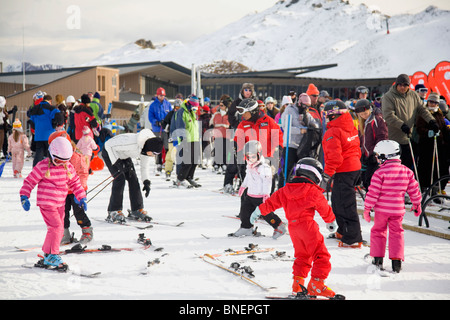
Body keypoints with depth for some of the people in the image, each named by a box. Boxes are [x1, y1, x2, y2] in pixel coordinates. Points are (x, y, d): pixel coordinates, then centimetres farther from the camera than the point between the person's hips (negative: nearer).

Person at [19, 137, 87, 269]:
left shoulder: (68, 167, 5)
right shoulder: (43, 167, -12)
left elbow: (75, 183, 16)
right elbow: (29, 182, -5)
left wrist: (82, 197, 11)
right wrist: (24, 197, -12)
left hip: (60, 203, 7)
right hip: (46, 202, -7)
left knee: (59, 229, 8)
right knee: (56, 227, -17)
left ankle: (47, 255, 21)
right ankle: (52, 256, -7)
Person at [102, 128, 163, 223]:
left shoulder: (147, 149, -14)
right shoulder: (132, 143, -40)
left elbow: (145, 166, 0)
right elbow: (109, 145, -33)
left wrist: (146, 182, -10)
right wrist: (117, 163, -33)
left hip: (124, 156, 7)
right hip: (110, 152, -7)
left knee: (133, 179, -3)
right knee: (120, 179, -19)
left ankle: (137, 210, 6)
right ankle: (113, 213, -15)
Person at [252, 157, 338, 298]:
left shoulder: (285, 190, 9)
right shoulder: (314, 192, -6)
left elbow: (272, 202, 17)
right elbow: (325, 209, 5)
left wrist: (259, 210, 31)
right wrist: (331, 221, 23)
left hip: (292, 226, 6)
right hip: (307, 225, -6)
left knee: (302, 256, 19)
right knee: (321, 255, -1)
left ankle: (298, 282, 13)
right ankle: (316, 283, -7)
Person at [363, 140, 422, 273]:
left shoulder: (380, 172, -14)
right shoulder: (407, 171, 1)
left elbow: (373, 193, -14)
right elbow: (414, 190, 8)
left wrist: (367, 208, -5)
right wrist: (417, 205, 21)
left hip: (382, 209, -3)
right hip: (398, 209, 3)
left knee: (378, 231, 13)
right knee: (396, 233, 13)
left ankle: (378, 259, 15)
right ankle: (396, 261, 8)